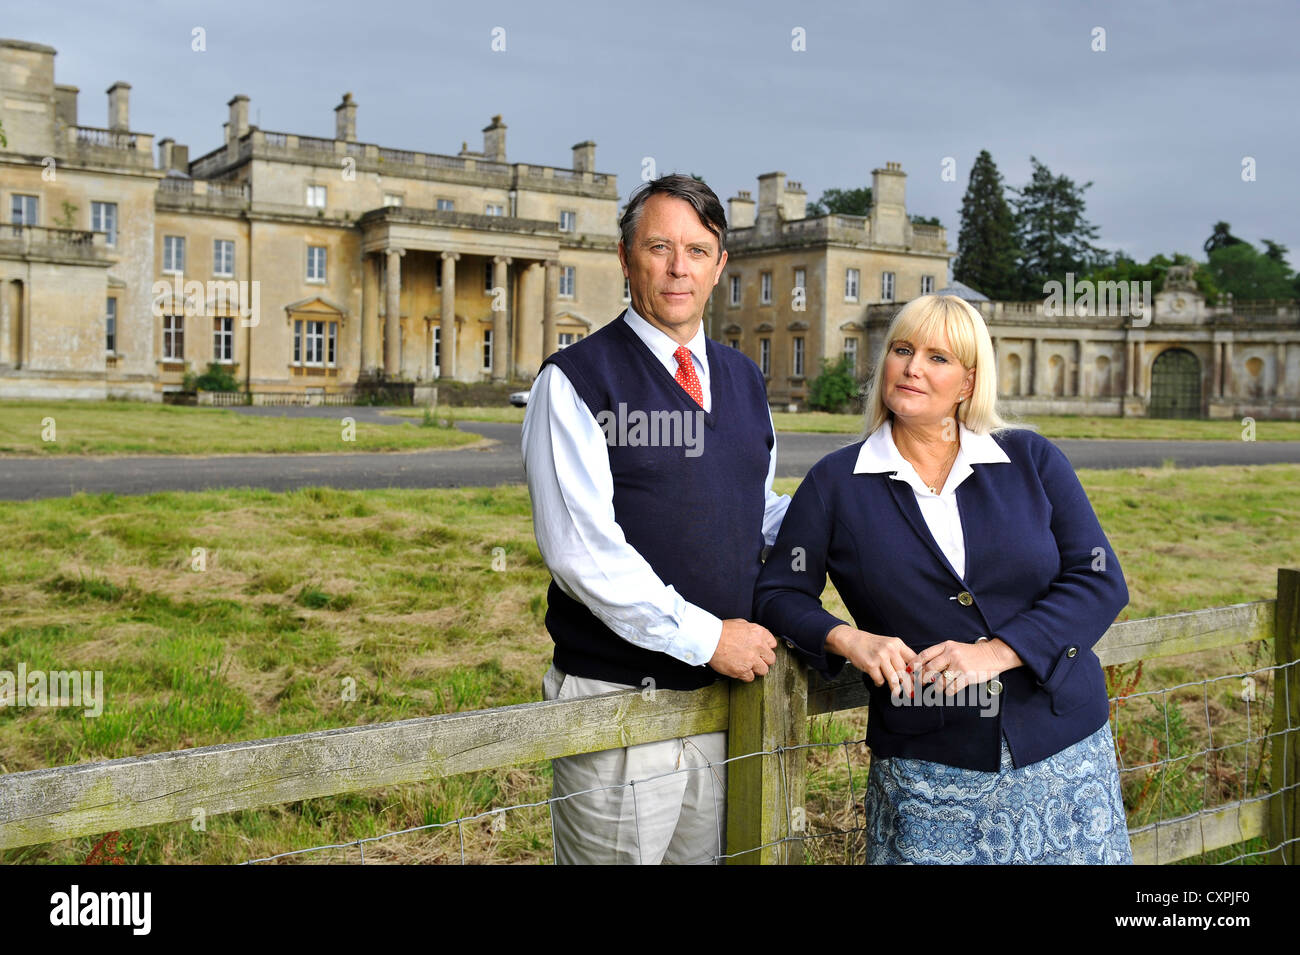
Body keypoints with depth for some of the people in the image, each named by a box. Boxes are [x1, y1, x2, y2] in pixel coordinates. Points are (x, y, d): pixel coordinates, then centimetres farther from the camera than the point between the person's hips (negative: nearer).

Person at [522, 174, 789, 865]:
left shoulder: (743, 380, 12)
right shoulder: (575, 381, -9)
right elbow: (581, 550, -16)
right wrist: (705, 636, -16)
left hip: (724, 689, 6)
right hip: (617, 698, -6)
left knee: (702, 853, 18)